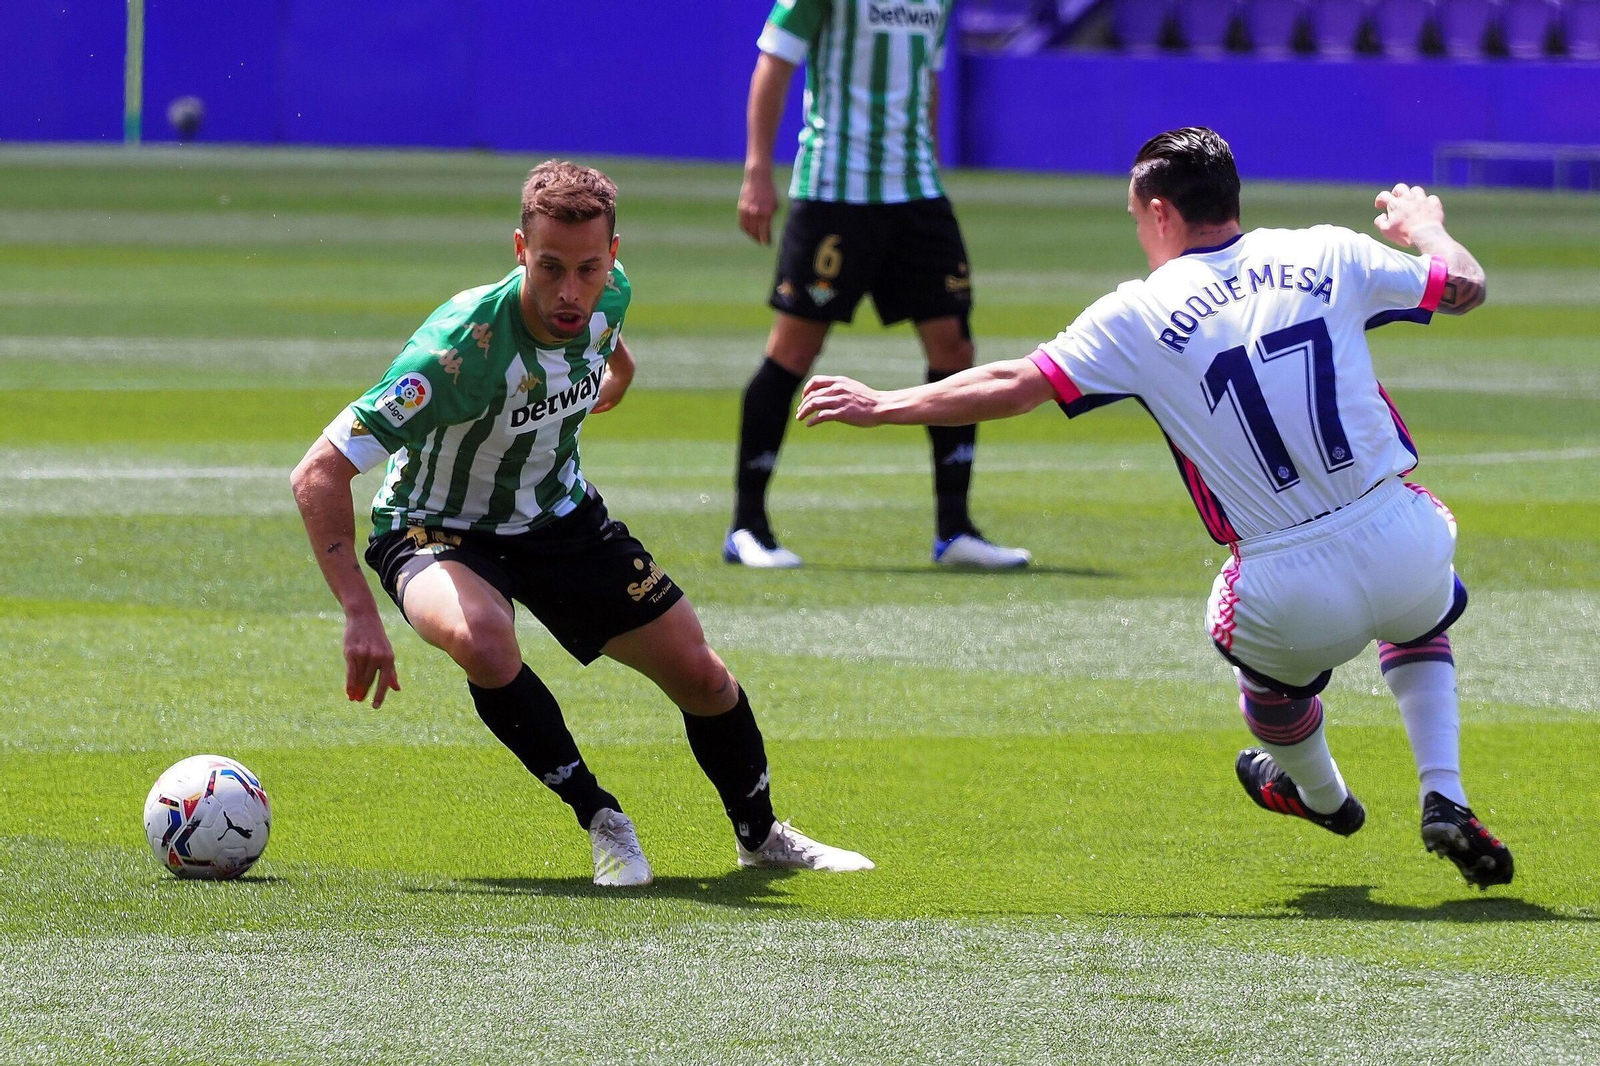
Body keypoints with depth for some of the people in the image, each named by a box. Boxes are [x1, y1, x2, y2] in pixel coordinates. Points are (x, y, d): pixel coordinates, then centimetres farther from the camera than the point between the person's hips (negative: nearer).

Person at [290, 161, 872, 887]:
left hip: (559, 516, 5)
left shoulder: (608, 298, -17)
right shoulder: (463, 346, -37)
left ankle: (761, 835, 33)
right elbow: (319, 473, -37)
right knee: (483, 642, -38)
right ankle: (601, 820, -15)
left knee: (702, 677, 3)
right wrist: (360, 614, -41)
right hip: (436, 529, -5)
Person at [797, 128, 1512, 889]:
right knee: (1419, 619, 37)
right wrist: (1421, 225, 37)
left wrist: (883, 406, 11)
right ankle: (1443, 803, 21)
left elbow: (1015, 386, -1)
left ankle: (1320, 796, 57)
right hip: (1404, 549, 2)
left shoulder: (1142, 314, -2)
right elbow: (1465, 286, 14)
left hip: (1294, 599, -1)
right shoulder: (1329, 256, 4)